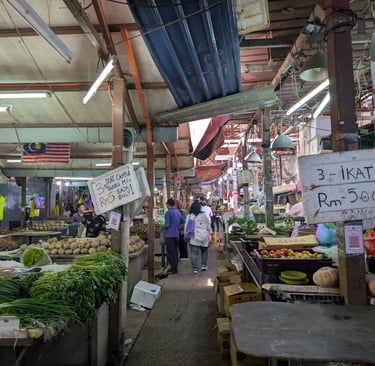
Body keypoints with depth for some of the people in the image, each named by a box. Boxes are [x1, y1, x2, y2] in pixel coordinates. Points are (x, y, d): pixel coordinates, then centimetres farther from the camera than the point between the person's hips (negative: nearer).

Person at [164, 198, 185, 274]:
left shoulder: (168, 212, -13)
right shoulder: (178, 212, 9)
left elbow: (167, 224, -19)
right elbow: (183, 222, 13)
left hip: (169, 235, -7)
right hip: (176, 234, 7)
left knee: (170, 253, 0)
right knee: (175, 252, 16)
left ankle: (174, 269, 4)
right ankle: (175, 267, 24)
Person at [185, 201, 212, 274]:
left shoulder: (189, 216, -3)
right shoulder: (204, 216, -1)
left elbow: (186, 227, 0)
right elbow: (208, 226, 9)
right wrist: (209, 233, 23)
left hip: (194, 237, -1)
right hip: (204, 237, 1)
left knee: (194, 253, 1)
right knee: (204, 251, 21)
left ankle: (195, 268, -4)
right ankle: (204, 265, 21)